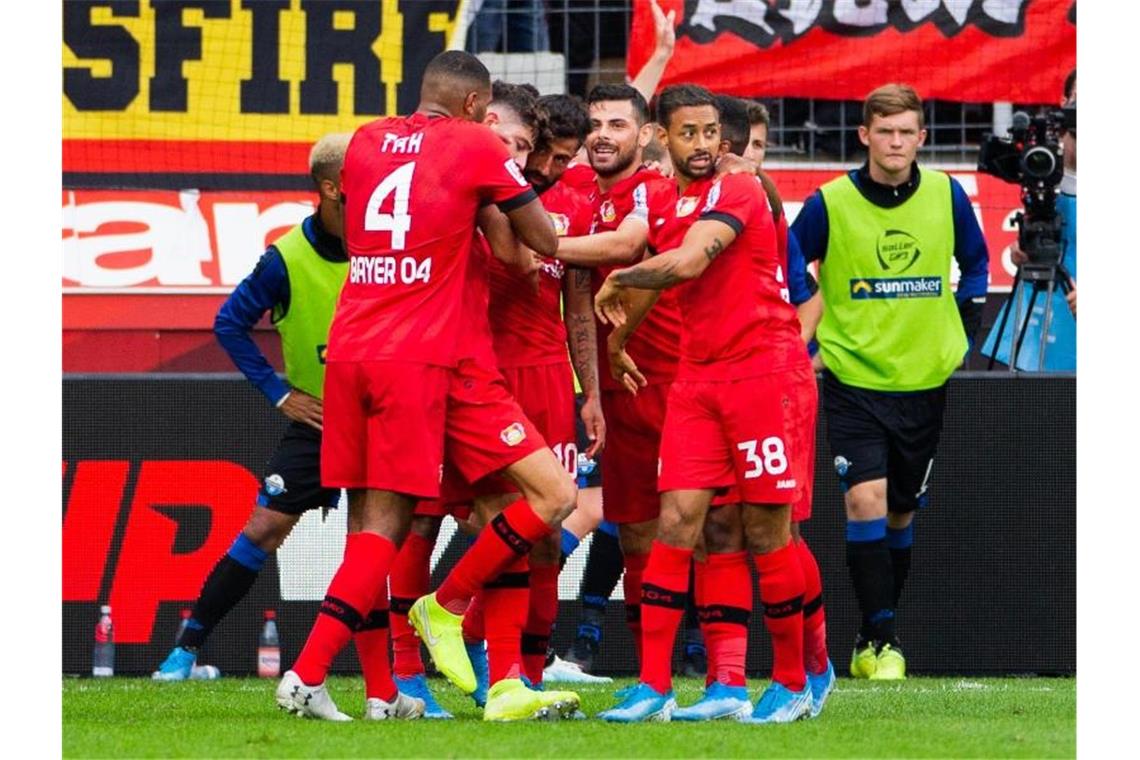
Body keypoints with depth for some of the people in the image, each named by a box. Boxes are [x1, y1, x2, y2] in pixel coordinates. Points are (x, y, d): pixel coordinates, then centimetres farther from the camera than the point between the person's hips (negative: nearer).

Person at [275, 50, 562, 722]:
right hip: (417, 358, -6)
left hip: (347, 350, 6)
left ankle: (381, 691, 11)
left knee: (368, 517, 8)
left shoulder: (366, 143, 14)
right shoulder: (476, 148, 0)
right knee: (387, 522, -4)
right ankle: (308, 674, -14)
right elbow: (546, 242, 5)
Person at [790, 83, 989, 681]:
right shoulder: (830, 204, -9)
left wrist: (965, 328, 9)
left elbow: (975, 260, 17)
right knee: (866, 500, -18)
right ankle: (880, 638, -14)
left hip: (925, 379, 3)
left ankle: (876, 640, 23)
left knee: (901, 511, 11)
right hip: (853, 378, -3)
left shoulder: (946, 196, -1)